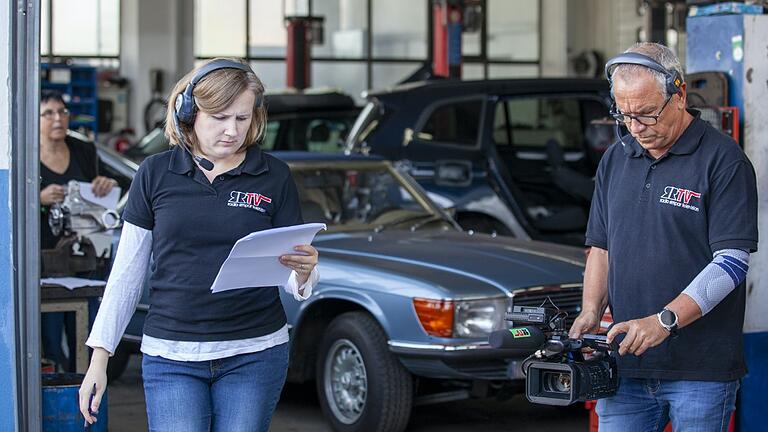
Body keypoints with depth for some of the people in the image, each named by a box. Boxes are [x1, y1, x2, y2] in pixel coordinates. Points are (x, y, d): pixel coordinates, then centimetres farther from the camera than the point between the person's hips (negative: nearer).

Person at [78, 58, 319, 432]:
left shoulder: (273, 177, 3)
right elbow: (127, 274, 7)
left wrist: (304, 271, -19)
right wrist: (99, 357, 4)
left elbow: (291, 281, 5)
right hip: (171, 357, 0)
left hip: (254, 356, 0)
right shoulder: (156, 174, 4)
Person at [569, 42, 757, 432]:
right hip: (625, 364, 5)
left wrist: (663, 320, -21)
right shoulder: (614, 161, 13)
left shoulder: (723, 159, -7)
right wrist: (591, 312, 1)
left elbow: (731, 262, -12)